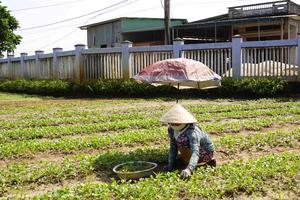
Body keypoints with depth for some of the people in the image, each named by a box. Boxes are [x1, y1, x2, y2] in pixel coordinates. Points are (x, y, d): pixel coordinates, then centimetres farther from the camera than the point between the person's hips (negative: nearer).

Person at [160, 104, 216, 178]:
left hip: (205, 152, -8)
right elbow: (173, 148, -6)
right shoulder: (171, 130, -15)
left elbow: (195, 152, -48)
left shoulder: (192, 132, -38)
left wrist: (188, 169, -63)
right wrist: (170, 166, -12)